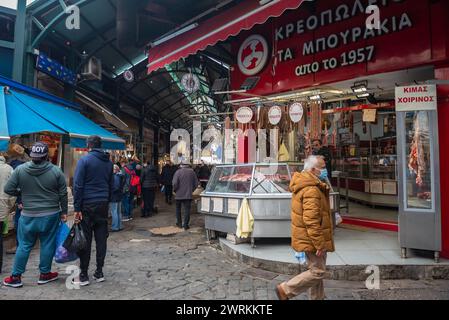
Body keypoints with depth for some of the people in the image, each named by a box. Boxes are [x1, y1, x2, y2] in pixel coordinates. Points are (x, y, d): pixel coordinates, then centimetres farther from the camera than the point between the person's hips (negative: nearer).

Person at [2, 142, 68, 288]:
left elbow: (8, 189, -1)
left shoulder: (20, 169, -6)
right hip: (51, 215, -1)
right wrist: (64, 212, 6)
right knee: (47, 245, 10)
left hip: (28, 216, 1)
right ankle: (45, 274, 22)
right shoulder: (56, 171, -9)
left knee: (24, 246, 14)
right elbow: (63, 194, -4)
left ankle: (15, 277, 23)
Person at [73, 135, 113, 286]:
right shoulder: (108, 162, 10)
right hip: (103, 205, 5)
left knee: (85, 240, 2)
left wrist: (77, 208, -9)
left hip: (87, 205, -4)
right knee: (101, 238, 8)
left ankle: (84, 275, 8)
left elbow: (78, 185, -10)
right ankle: (99, 272, 16)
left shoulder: (84, 160, -6)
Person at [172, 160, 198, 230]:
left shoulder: (178, 172, -7)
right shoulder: (192, 172, 3)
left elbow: (175, 183, -15)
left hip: (179, 194, -1)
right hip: (188, 194, 1)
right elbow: (196, 183, 5)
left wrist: (175, 190, 2)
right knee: (187, 209, 3)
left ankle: (179, 223, 24)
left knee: (178, 209, 17)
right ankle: (185, 225, 1)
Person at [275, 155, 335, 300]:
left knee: (317, 270, 20)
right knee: (317, 272, 0)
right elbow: (311, 221, -28)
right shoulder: (311, 190, -24)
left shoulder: (306, 185, 10)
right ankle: (285, 290, 8)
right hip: (312, 239, -10)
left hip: (308, 238, 10)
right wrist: (320, 244, -22)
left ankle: (317, 298, 34)